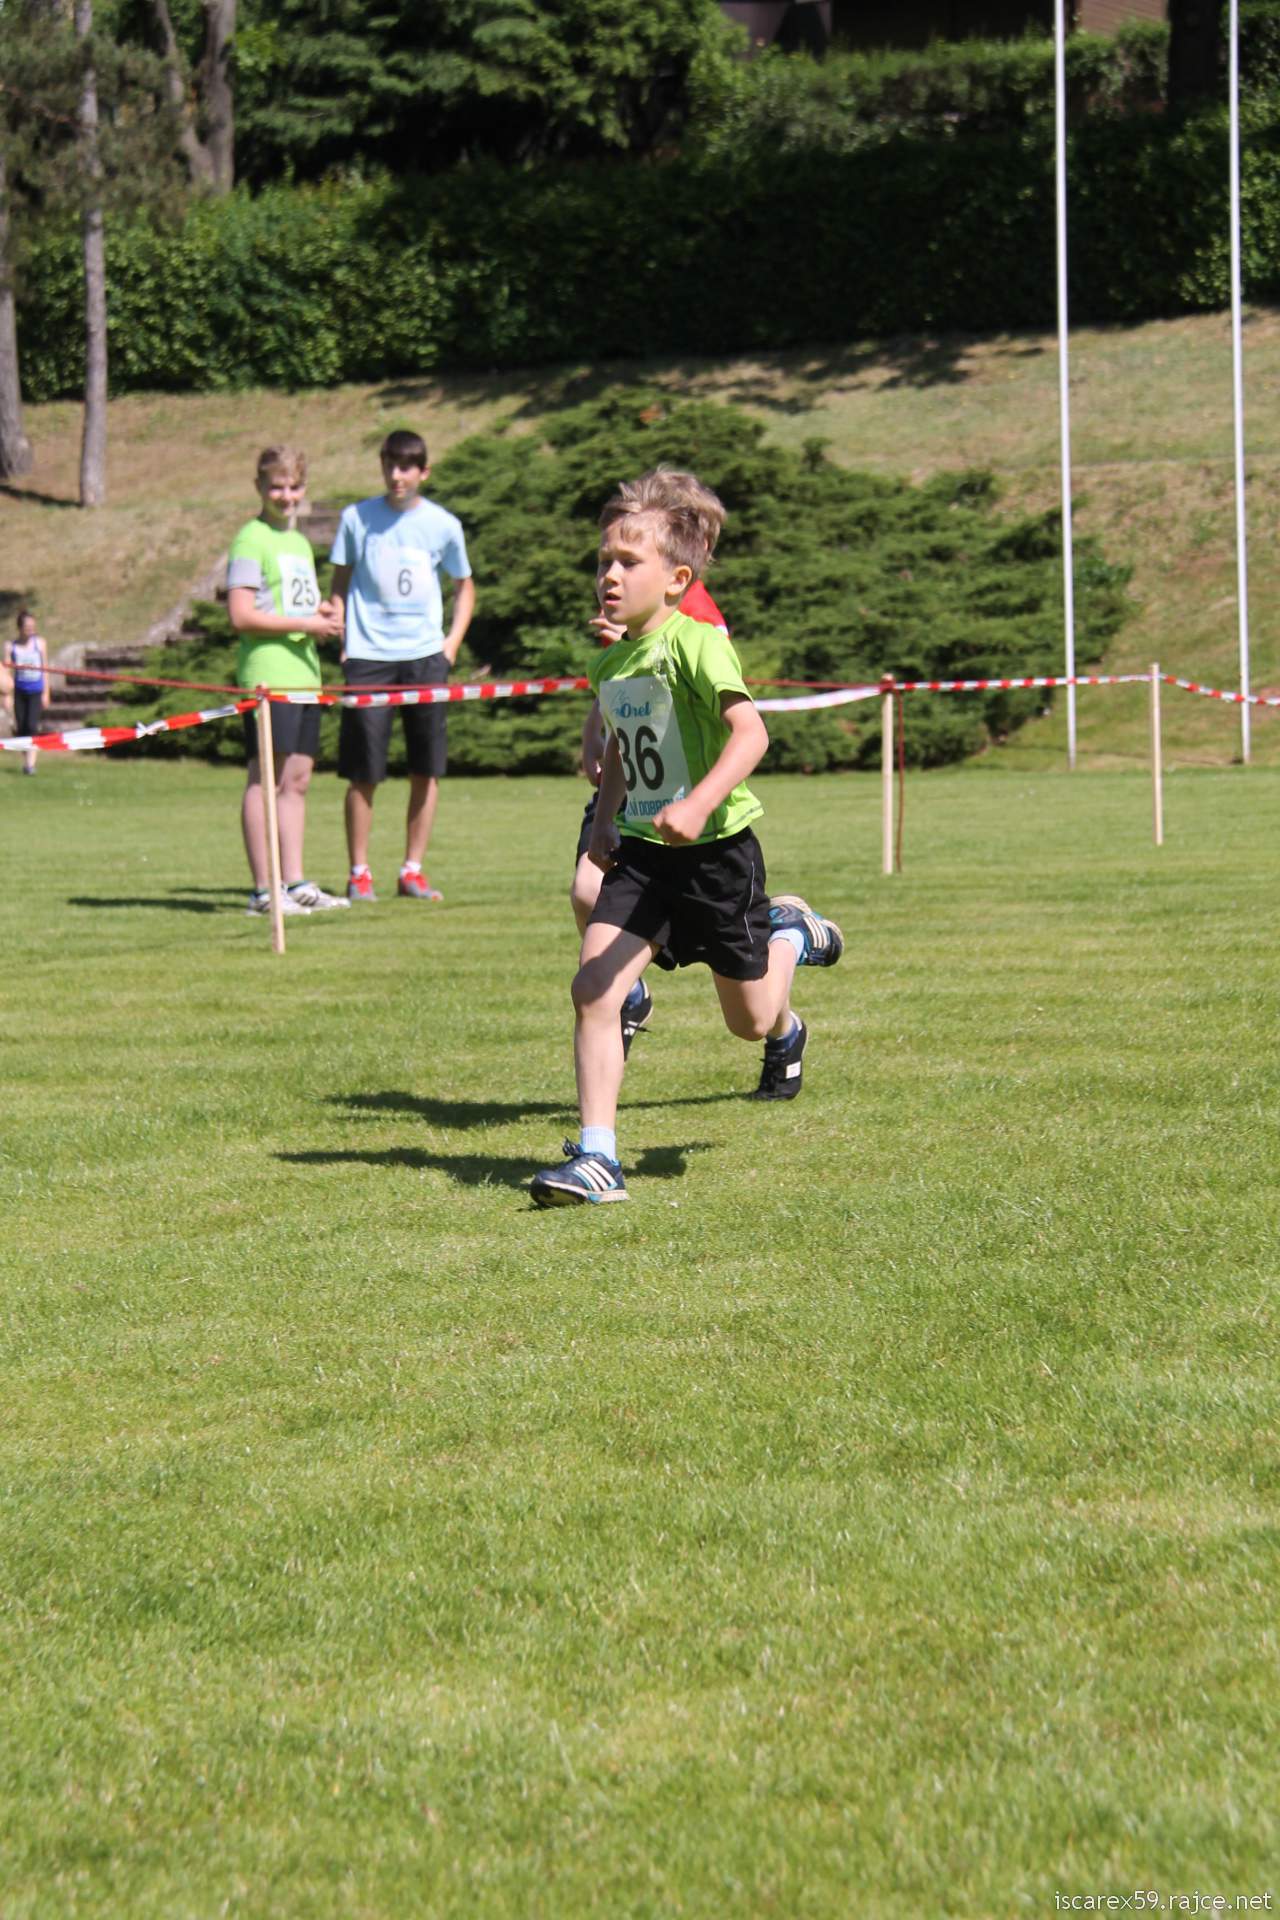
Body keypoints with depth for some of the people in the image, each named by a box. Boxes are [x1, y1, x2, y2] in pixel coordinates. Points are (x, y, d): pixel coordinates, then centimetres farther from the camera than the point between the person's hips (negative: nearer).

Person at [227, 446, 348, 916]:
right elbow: (242, 616, -14)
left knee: (298, 778, 10)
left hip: (304, 674, 9)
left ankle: (295, 882, 14)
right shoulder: (251, 539, -7)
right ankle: (263, 890, -6)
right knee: (266, 779, -7)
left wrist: (326, 615, 8)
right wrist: (306, 624, -13)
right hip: (267, 677, -9)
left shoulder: (300, 542, 20)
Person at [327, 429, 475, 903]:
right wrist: (339, 634, 0)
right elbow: (340, 582, 12)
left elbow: (464, 587, 18)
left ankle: (413, 870, 12)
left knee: (427, 770, 1)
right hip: (368, 655, -1)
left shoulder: (443, 525, 5)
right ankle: (359, 872, 7)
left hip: (425, 656, 2)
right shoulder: (357, 518, 2)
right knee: (364, 773, -3)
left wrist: (452, 641, 6)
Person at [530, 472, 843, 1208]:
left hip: (716, 851, -6)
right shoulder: (610, 664, 6)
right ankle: (597, 1160, -11)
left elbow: (750, 731, -30)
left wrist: (700, 802, -44)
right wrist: (606, 817, 10)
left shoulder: (694, 644, -18)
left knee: (750, 1022, 11)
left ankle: (789, 933, 45)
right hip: (642, 852, 6)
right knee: (593, 990, -14)